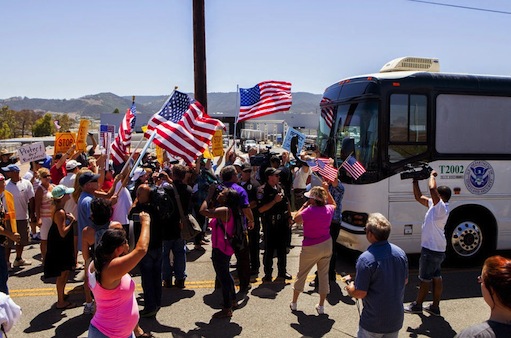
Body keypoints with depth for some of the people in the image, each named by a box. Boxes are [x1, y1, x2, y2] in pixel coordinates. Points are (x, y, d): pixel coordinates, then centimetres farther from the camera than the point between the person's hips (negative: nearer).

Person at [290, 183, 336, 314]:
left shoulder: (309, 211, -23)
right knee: (324, 274, 14)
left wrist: (304, 205, -6)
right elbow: (333, 204, 19)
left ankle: (294, 303, 26)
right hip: (326, 245, 5)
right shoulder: (328, 209, -5)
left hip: (311, 248, -4)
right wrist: (326, 190, 19)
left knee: (301, 274, 13)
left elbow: (296, 219, -9)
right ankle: (321, 306, 20)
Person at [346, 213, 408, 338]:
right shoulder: (400, 253, -6)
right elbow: (405, 281, 8)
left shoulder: (366, 259, -25)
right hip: (396, 318, 5)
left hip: (374, 321, -5)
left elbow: (360, 293, -21)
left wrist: (349, 288, -1)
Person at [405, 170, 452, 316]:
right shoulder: (434, 205, 6)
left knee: (425, 279, 4)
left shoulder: (442, 207, -21)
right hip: (436, 249, 9)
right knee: (436, 277, 15)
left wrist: (432, 175, -16)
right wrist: (415, 181, 10)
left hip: (432, 250, -9)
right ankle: (435, 307, 25)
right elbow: (419, 197, 17)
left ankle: (417, 305, 18)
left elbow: (432, 188, -34)